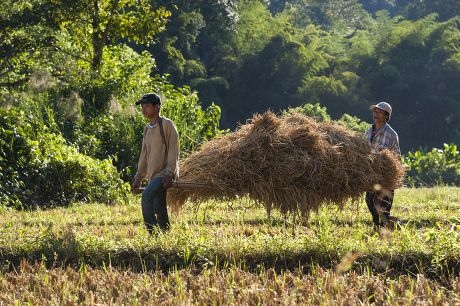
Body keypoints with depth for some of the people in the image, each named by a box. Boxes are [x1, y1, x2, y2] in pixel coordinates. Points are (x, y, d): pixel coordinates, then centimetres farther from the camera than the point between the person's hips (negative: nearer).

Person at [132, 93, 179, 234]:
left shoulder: (167, 125, -5)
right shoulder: (147, 129, 17)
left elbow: (173, 151, -11)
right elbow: (145, 155, 21)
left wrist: (169, 174, -20)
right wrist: (138, 179, 17)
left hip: (164, 173, -8)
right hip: (154, 175, 8)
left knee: (147, 196, -26)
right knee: (159, 211, 5)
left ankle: (152, 232, -27)